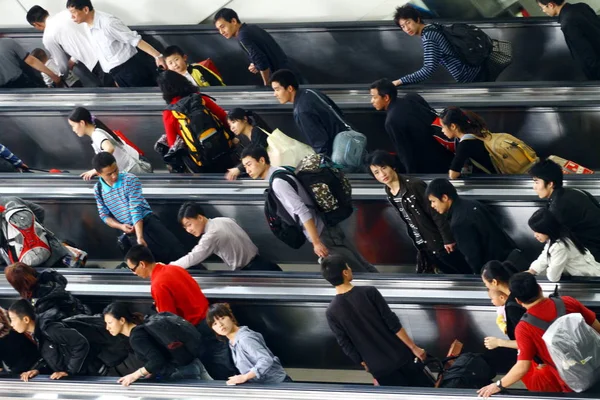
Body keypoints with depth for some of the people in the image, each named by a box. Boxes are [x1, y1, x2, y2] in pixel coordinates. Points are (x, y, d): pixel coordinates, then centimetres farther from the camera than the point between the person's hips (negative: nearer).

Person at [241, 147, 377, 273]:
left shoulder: (278, 182, -17)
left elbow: (303, 212, -24)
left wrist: (316, 242, -24)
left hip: (323, 235, -9)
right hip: (326, 229, 9)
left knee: (358, 271, -2)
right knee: (362, 268, 13)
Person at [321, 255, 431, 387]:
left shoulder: (331, 312, -9)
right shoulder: (369, 292, -14)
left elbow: (346, 345, -4)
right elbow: (393, 323, -12)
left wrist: (363, 364, 11)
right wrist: (413, 347, -5)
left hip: (378, 366, 2)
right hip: (399, 355, -2)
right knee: (425, 389, 16)